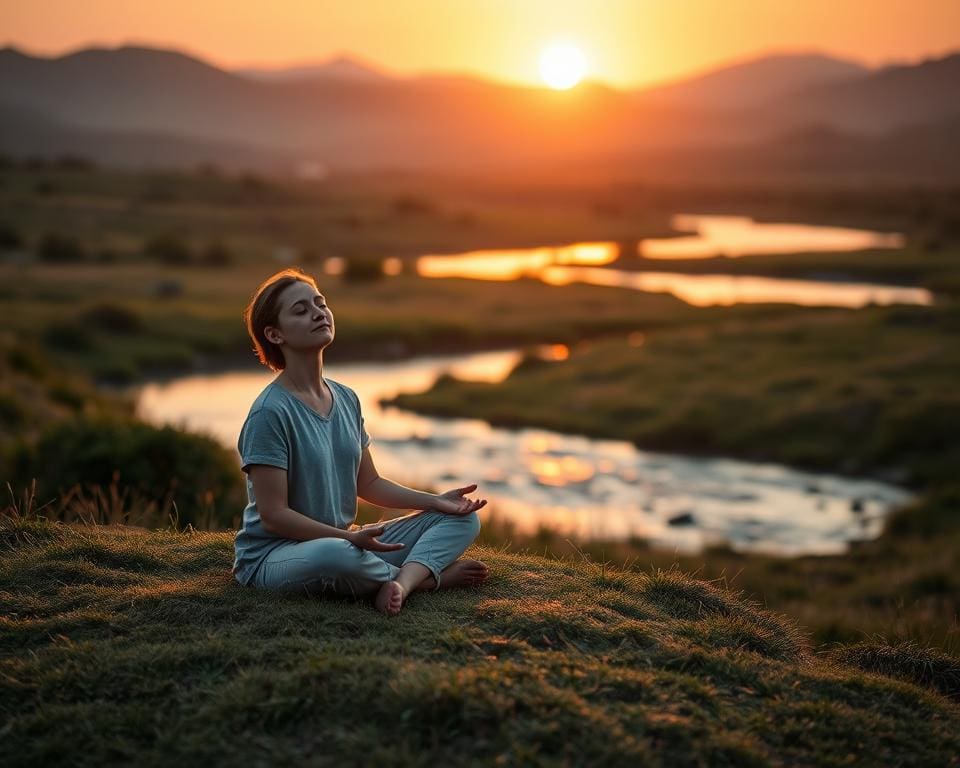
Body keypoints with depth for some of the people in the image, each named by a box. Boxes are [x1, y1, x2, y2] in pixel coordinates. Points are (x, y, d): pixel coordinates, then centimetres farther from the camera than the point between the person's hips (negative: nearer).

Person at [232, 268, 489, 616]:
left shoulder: (346, 399, 8)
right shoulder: (270, 413, -17)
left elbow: (369, 484, 16)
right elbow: (273, 515, -19)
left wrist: (436, 501, 3)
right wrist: (349, 538, -28)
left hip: (345, 541, 8)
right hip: (272, 556, -8)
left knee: (463, 518, 2)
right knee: (337, 555, -43)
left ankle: (402, 581, -26)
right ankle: (428, 574, -13)